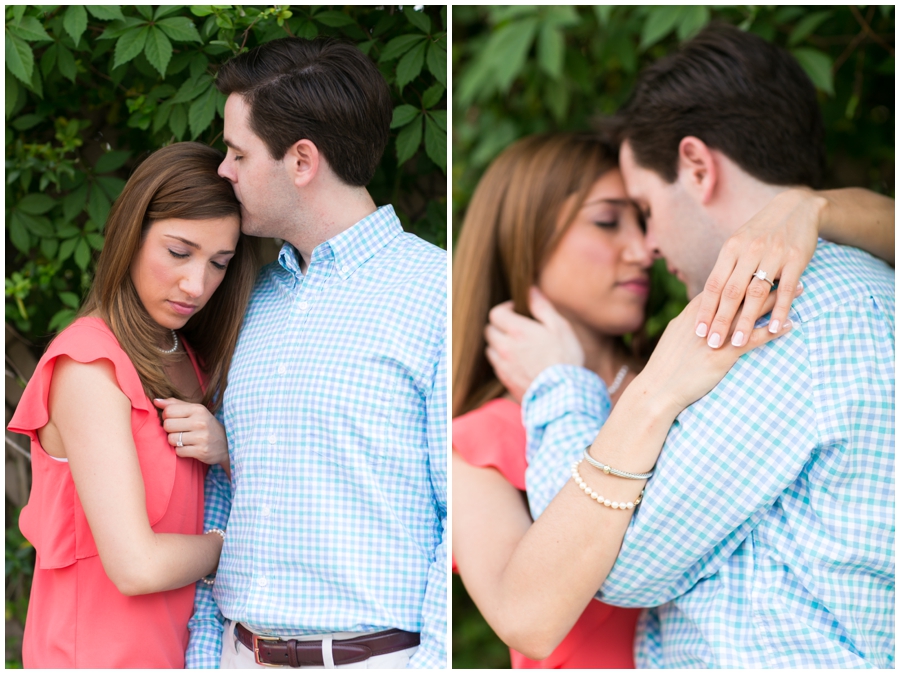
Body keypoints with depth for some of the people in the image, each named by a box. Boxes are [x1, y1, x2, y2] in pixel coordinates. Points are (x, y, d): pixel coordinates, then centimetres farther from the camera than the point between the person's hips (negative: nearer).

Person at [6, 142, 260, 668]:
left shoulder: (187, 358, 7)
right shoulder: (88, 366, -18)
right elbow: (137, 566, -24)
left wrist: (225, 447, -12)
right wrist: (227, 544, -6)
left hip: (173, 645, 8)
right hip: (100, 650, -8)